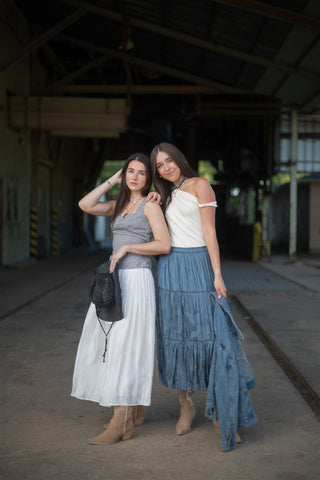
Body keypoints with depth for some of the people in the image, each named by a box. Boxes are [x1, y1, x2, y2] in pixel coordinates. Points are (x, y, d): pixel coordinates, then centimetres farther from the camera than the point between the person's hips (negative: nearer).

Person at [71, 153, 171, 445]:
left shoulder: (150, 205, -3)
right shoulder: (120, 205, 18)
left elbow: (164, 245, -12)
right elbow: (85, 205, 5)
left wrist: (126, 247, -12)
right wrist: (112, 181, 7)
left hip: (136, 280, -8)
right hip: (116, 279, 8)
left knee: (124, 346, -10)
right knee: (110, 343, 10)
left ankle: (122, 423, -7)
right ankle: (135, 410, 23)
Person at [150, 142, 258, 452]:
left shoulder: (199, 185, 0)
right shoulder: (167, 196, 18)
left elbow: (209, 231, -6)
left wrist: (217, 274, -12)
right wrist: (154, 205, 7)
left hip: (198, 266, -6)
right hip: (170, 268, 6)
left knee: (209, 335, -6)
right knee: (175, 337, 6)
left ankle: (219, 411, 2)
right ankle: (186, 407, 17)